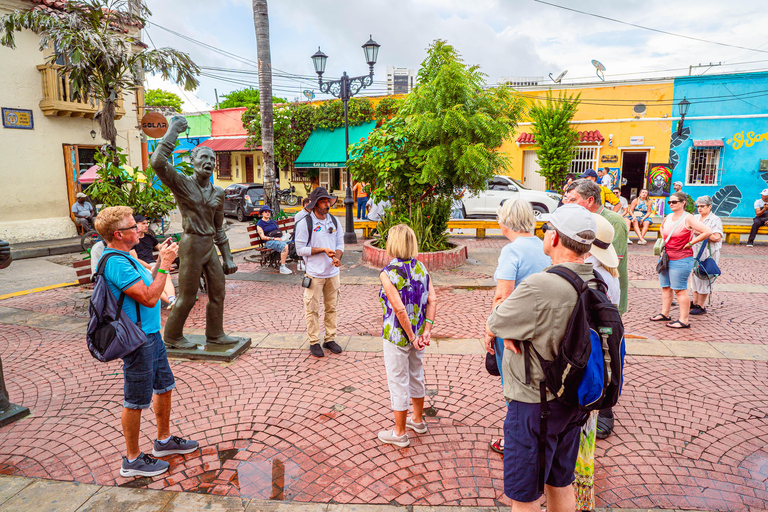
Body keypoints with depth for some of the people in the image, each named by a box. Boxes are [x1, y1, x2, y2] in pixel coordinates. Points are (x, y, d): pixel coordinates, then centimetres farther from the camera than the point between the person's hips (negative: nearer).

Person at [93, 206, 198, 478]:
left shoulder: (123, 258, 10)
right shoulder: (116, 263, -23)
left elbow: (147, 284, 16)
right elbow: (149, 298, -26)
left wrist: (160, 260, 8)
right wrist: (165, 264, -19)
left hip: (151, 333, 10)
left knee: (164, 387, 21)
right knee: (136, 401, 4)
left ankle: (164, 440, 38)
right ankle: (132, 459, 21)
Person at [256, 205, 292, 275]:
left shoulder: (273, 221, 27)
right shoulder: (259, 224, 7)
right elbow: (263, 237, -3)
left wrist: (281, 237, 3)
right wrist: (274, 238, -14)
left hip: (279, 239, 6)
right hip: (269, 242, -6)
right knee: (285, 246, -35)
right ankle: (282, 268, -32)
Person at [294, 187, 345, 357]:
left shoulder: (334, 221, 7)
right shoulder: (304, 223, -9)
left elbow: (340, 243, 12)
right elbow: (300, 249, -10)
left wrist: (337, 257, -9)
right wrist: (323, 249, -17)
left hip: (332, 272, 5)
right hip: (314, 274, -5)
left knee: (332, 307, 12)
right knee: (313, 309, 2)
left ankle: (330, 339, 24)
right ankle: (314, 342, 15)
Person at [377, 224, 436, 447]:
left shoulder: (388, 273, -20)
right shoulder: (420, 267, -1)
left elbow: (399, 309, -25)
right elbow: (432, 300, -7)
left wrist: (411, 337, -15)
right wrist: (427, 330, -7)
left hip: (397, 336, -7)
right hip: (417, 332, 7)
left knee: (398, 383, 8)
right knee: (416, 375, 23)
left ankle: (400, 433, 23)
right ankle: (418, 420, 42)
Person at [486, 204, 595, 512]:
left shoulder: (539, 287, -30)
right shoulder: (596, 282, -3)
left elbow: (491, 326, -18)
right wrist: (509, 330, -10)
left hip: (535, 403, -8)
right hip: (574, 397, 8)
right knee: (561, 483, 26)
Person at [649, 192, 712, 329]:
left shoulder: (688, 218, -12)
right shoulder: (668, 217, 10)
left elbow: (708, 232, -20)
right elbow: (661, 227, 34)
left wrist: (690, 243, -15)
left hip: (681, 260, -8)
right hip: (665, 257, 8)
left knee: (680, 289, -5)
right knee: (665, 287, 13)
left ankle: (684, 321, 1)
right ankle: (664, 314, 25)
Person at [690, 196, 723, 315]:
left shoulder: (715, 220, -7)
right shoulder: (696, 218, 12)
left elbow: (717, 237, -18)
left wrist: (700, 233, -20)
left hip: (708, 253, -7)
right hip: (694, 252, 7)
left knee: (703, 278, -3)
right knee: (694, 277, 12)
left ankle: (701, 306, 5)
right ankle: (695, 303, 22)